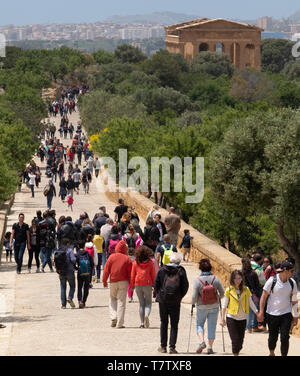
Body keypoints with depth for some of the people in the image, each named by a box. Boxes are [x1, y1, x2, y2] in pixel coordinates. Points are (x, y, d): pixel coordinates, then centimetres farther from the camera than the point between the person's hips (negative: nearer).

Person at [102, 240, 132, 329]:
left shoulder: (112, 257, 1)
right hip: (124, 282, -1)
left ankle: (114, 317, 1)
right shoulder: (127, 258, -2)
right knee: (121, 302, 1)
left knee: (112, 299, 20)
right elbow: (130, 272, -2)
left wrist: (104, 281, 7)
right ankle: (119, 324, -2)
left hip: (113, 282, 1)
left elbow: (106, 270, 0)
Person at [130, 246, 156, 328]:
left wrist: (132, 286, 10)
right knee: (148, 302, 8)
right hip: (147, 284, -1)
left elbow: (132, 275, 2)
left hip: (138, 284, 1)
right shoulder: (150, 263, -2)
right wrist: (154, 285, 10)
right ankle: (146, 315, -22)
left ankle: (142, 323, 6)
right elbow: (153, 275, 0)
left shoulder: (135, 262, 0)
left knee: (141, 303, 11)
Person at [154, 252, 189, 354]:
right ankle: (172, 347, -3)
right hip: (175, 301, -2)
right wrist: (180, 297, 10)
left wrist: (158, 295, 14)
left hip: (163, 300, 2)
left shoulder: (162, 270, 0)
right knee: (174, 324, 4)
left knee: (164, 323, 13)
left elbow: (156, 284, 0)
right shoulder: (181, 271, -5)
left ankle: (163, 346, 14)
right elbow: (185, 286, -5)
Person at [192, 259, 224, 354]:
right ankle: (210, 348, 12)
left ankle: (202, 342, -4)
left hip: (202, 307, -1)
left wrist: (193, 303, 6)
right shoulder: (215, 279, -9)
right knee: (212, 326, 11)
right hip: (214, 307, 1)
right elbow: (222, 293, -2)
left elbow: (194, 296, -14)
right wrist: (219, 299, 18)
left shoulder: (197, 280, -15)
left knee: (199, 324, 17)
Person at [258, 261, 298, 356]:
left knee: (285, 338, -7)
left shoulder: (292, 283, 0)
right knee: (273, 337, 10)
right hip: (272, 314, -2)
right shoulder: (272, 280, -11)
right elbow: (264, 296, -4)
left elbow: (294, 300, 9)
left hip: (286, 314, 2)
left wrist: (295, 316, 10)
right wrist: (261, 312, -7)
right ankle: (271, 353, 35)